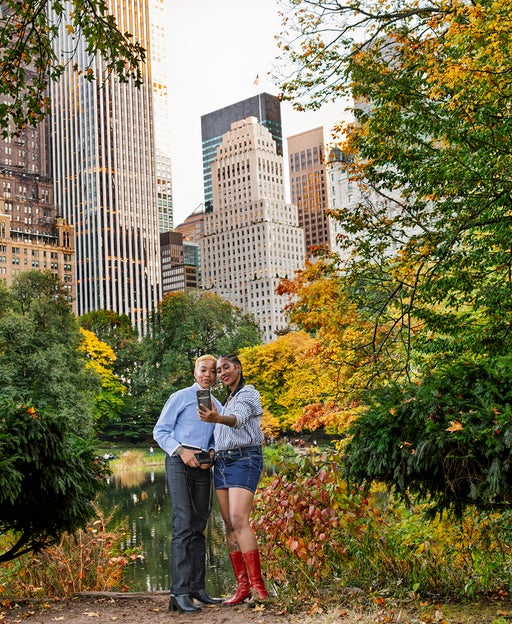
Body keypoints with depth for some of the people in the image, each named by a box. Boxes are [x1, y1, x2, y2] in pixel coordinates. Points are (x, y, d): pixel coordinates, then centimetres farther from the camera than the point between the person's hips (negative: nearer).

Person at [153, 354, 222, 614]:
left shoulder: (216, 405, 18)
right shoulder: (180, 397, 3)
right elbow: (160, 431, -1)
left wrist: (211, 453, 0)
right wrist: (181, 451, -15)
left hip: (203, 466, 6)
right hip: (179, 463, -6)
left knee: (199, 526, 9)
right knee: (183, 524, -16)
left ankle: (197, 587, 16)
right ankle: (180, 592, -18)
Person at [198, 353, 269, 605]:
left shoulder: (248, 394, -2)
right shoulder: (226, 400, 22)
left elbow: (238, 419, -23)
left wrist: (218, 419, -42)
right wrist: (213, 452, 3)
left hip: (244, 459, -8)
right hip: (221, 462, 8)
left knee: (239, 520, -19)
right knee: (228, 524, 1)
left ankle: (258, 584, -17)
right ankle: (242, 585, 3)